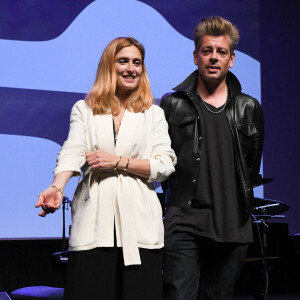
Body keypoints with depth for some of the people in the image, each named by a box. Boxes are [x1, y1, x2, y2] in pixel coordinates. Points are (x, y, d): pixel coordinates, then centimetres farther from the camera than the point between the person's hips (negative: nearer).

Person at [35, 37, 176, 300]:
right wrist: (57, 187, -23)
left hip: (138, 221, 1)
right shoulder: (84, 110, 12)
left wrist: (118, 162, -7)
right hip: (94, 220, 0)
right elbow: (72, 154, -4)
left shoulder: (154, 114, 14)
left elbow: (165, 165, 4)